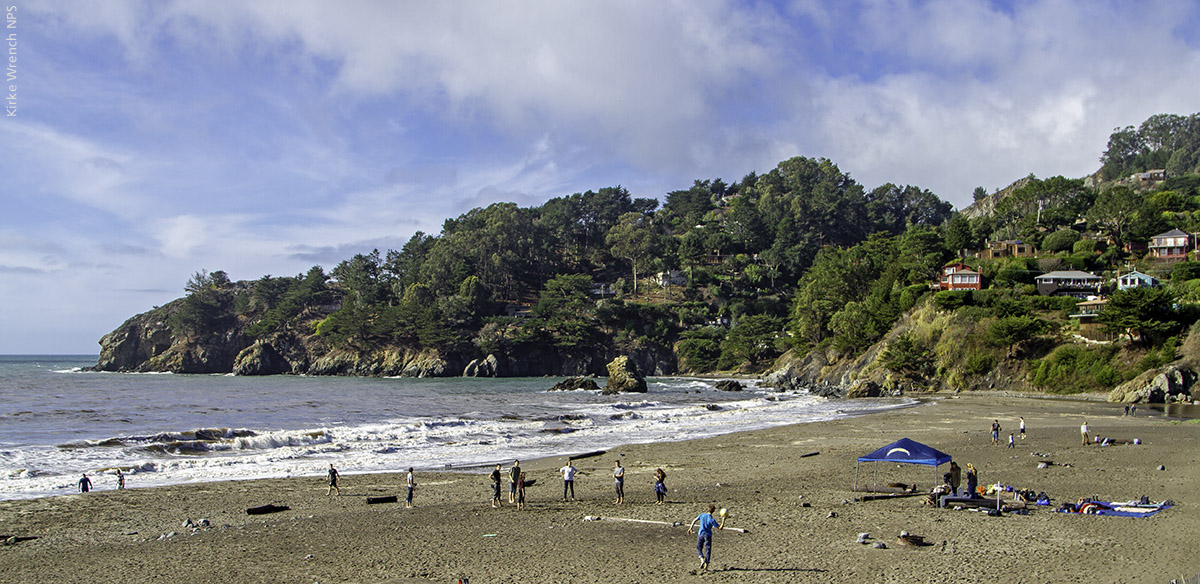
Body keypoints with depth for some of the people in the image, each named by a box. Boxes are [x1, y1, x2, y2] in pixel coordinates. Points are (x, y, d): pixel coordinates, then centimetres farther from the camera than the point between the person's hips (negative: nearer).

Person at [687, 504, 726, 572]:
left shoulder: (702, 515, -3)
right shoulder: (712, 520, -13)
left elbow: (694, 520, 7)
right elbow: (720, 528, -10)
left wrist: (690, 528, 17)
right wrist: (723, 520, -7)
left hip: (701, 534, 2)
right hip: (708, 535, -2)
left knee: (699, 548, 16)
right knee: (708, 550, 6)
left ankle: (702, 559, -9)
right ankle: (706, 565, 2)